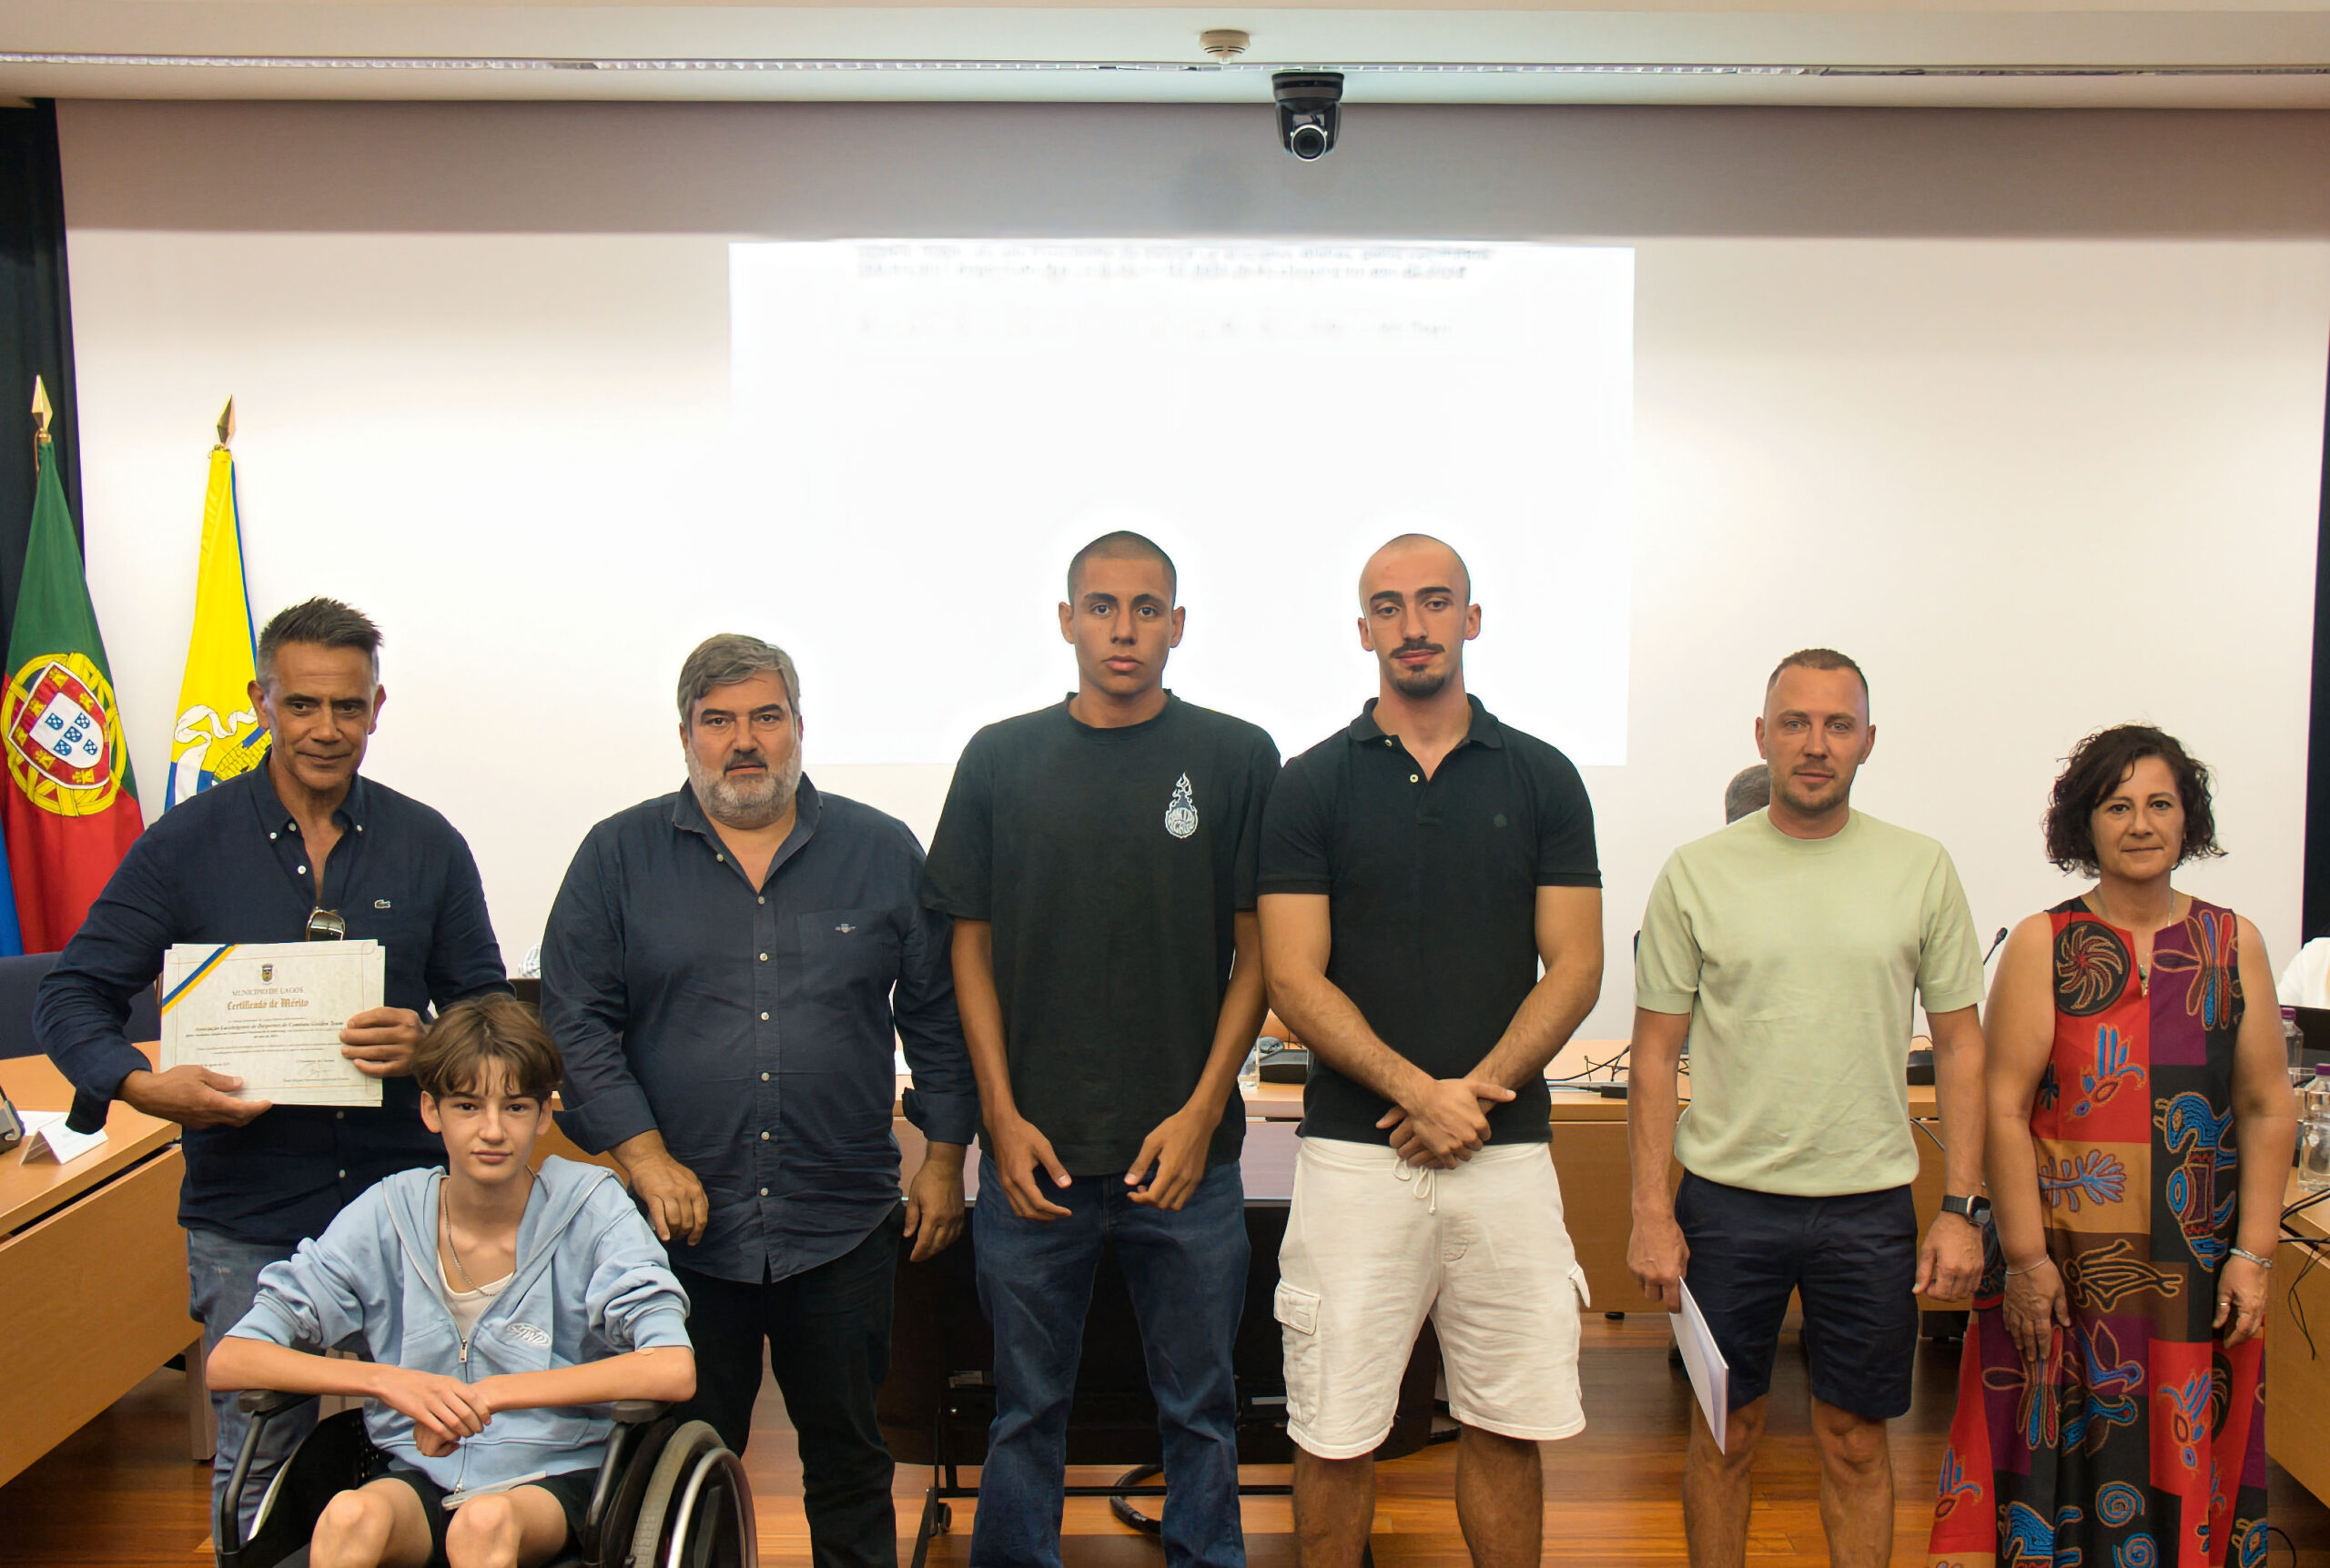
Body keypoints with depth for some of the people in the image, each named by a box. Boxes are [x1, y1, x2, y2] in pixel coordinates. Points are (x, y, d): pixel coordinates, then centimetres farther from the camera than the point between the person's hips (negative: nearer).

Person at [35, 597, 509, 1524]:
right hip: (248, 1220, -1)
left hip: (408, 1204, 1)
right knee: (257, 1467, 10)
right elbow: (70, 999, 2)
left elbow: (486, 1006, 9)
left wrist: (425, 1045, -14)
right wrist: (146, 1085, -17)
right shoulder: (183, 846, 1)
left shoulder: (429, 847, 5)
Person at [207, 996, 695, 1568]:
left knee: (486, 1521, -34)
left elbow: (674, 1370, -21)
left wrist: (491, 1394, -23)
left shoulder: (592, 1208, -8)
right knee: (351, 1516, -31)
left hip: (550, 1481, -2)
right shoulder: (386, 1217, -1)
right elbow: (228, 1362, -5)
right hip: (416, 1479, 2)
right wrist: (388, 1381, -20)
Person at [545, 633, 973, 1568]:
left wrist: (944, 1156, 4)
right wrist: (644, 1156, -11)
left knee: (850, 1455, 13)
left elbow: (937, 1016, 7)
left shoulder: (883, 852, 3)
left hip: (845, 1226, 1)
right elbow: (575, 1023, -2)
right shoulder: (618, 857, 2)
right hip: (683, 1216, 0)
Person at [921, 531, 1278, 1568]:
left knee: (1199, 1406, 11)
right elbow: (972, 949, 6)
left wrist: (1202, 1109, -7)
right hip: (1034, 1149, 1)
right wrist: (1003, 1117, -2)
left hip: (1185, 1145, 0)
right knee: (1026, 1406, 12)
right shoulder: (1000, 760, 5)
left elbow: (1257, 951, 1)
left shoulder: (1237, 759, 1)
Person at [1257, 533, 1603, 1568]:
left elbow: (1574, 967, 2)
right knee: (1335, 1436, 4)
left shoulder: (1541, 779, 7)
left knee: (1507, 1427, 10)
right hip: (1354, 1152, -1)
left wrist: (1474, 1092, -10)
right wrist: (1418, 1091, -14)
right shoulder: (1313, 784, 2)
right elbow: (1295, 979, -4)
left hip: (1507, 1151, 1)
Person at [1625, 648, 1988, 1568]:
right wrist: (1650, 1210, -6)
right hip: (1725, 1198, -1)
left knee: (1856, 1440, 12)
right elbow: (1655, 1054, 0)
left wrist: (1962, 1207, -1)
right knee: (1726, 1432, 11)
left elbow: (1960, 1045, 6)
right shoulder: (1696, 873, -2)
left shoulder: (1921, 870, 2)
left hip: (1871, 1205, 1)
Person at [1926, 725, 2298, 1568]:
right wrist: (2024, 1256, -11)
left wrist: (2253, 1254, -1)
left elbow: (2268, 1110, 6)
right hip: (2067, 1267, -2)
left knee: (2184, 1468, 9)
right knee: (2063, 1463, 4)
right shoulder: (2043, 944, -3)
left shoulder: (2235, 945, 6)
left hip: (2198, 1271, 2)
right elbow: (2004, 1106, -7)